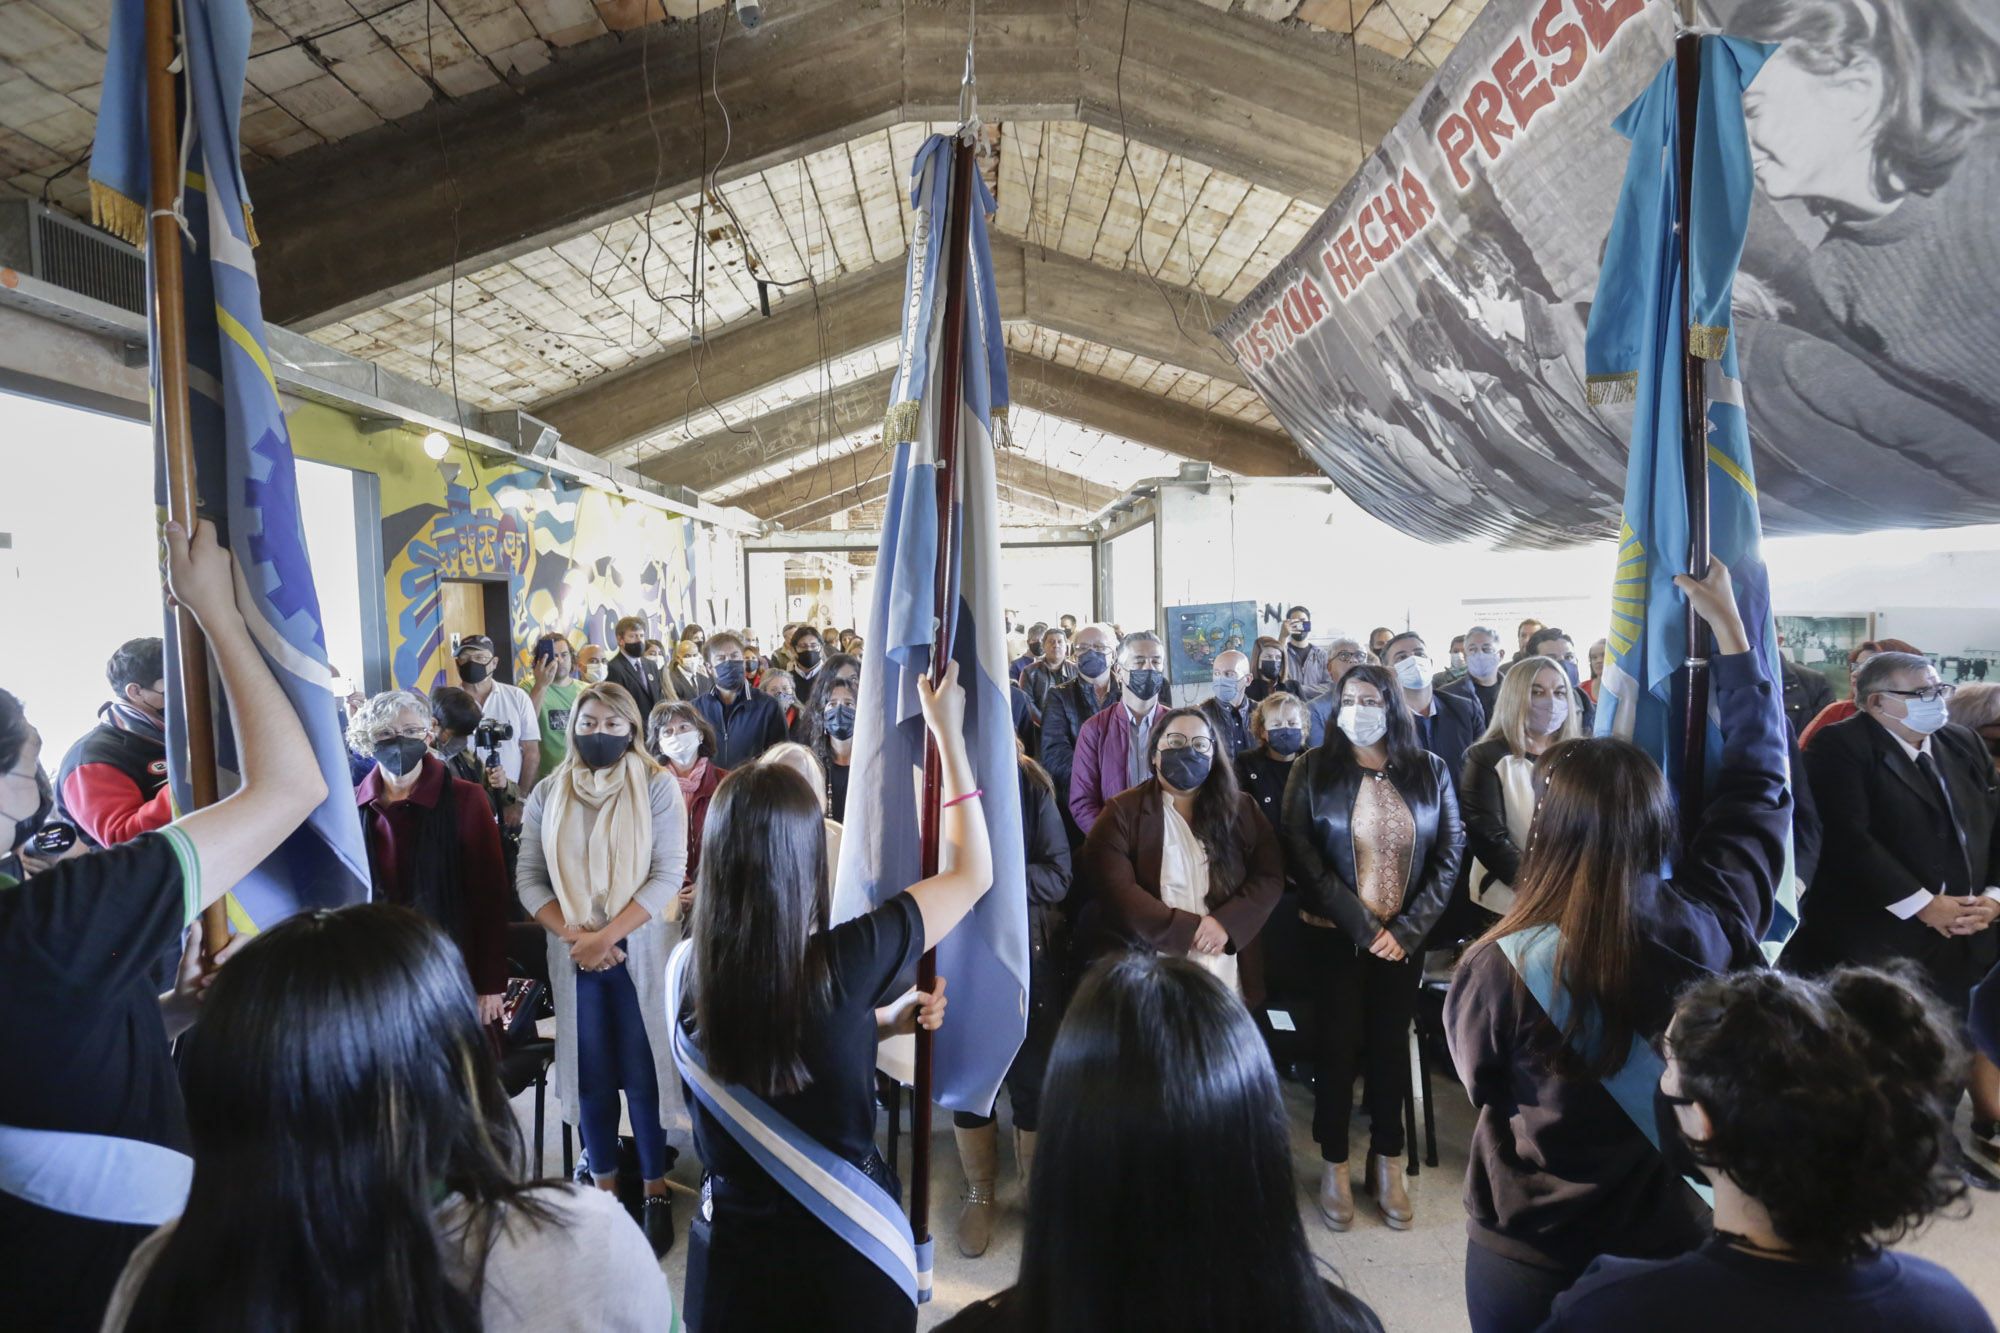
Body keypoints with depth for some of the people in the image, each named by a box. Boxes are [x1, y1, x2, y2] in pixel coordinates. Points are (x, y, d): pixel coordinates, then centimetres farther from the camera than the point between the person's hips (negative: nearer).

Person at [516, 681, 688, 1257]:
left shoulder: (657, 787, -6)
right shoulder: (548, 795, 5)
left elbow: (667, 875, -11)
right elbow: (529, 877, 2)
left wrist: (607, 936, -16)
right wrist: (573, 934, -12)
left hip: (640, 950, -3)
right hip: (573, 956, 3)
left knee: (643, 1075, 3)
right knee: (590, 1074, 11)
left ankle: (656, 1190, 19)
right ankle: (604, 1185, 27)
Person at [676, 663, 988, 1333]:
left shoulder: (686, 969, -14)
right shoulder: (844, 962, -26)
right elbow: (972, 873, -11)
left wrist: (892, 1015, 11)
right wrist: (949, 734, -5)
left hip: (739, 1246, 3)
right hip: (850, 1242, -3)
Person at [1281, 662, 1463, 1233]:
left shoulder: (1430, 771, 2)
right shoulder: (1314, 769, -3)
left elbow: (1449, 855, 0)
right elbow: (1300, 853, -9)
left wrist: (1407, 929, -10)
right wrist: (1360, 924, -15)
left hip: (1404, 937, 2)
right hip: (1333, 935, -2)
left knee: (1392, 1043, 9)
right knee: (1339, 1043, 4)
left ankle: (1386, 1164, 24)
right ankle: (1334, 1165, 19)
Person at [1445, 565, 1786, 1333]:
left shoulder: (1500, 970, -27)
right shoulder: (1712, 925, -18)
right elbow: (1758, 780, -2)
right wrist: (1729, 624, 7)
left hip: (1529, 1261, -3)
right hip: (1676, 1246, 3)